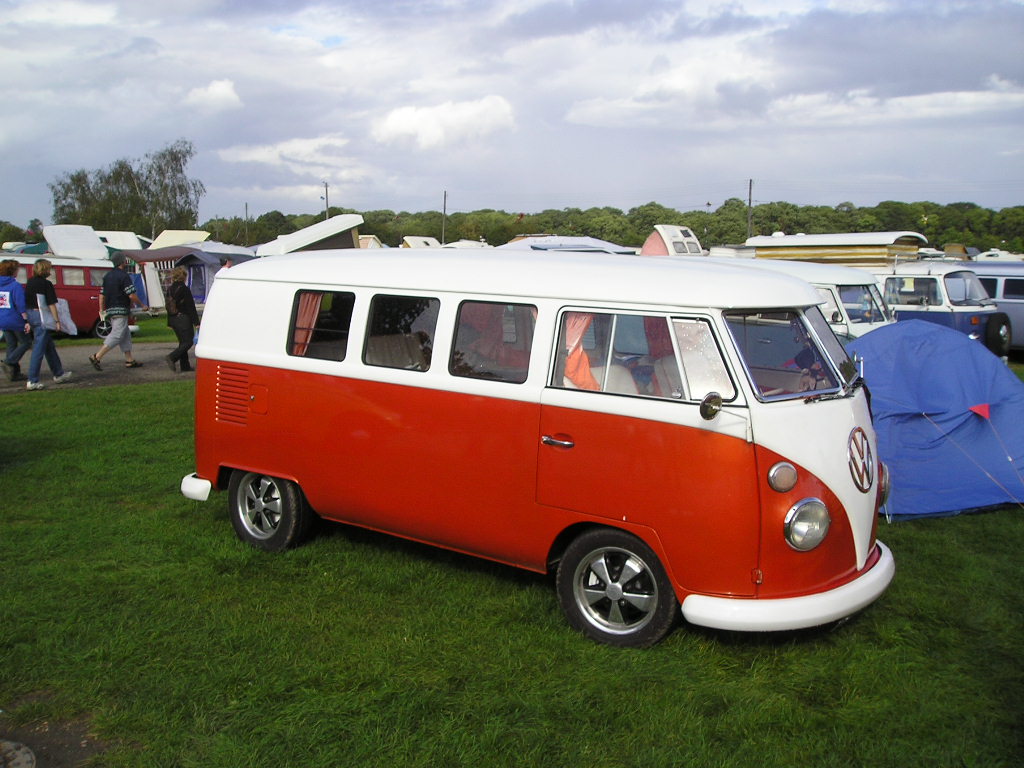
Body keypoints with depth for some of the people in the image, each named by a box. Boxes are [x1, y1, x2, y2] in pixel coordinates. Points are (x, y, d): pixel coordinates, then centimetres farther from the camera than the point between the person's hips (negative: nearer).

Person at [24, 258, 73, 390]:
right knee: (39, 349, -6)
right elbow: (51, 304, -13)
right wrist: (57, 320, -8)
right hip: (41, 316, -8)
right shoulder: (46, 284, -12)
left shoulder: (30, 283, 10)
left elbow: (26, 302, 13)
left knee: (49, 346, 19)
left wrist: (27, 321, 17)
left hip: (31, 315, 8)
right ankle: (32, 381, -7)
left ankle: (59, 374, 30)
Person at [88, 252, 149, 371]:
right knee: (116, 336, -8)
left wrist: (101, 310, 20)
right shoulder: (123, 276, -12)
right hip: (120, 311, -9)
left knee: (125, 335, 14)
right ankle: (97, 357, -13)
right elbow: (132, 295, -16)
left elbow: (102, 294, 16)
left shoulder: (107, 276, 14)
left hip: (110, 310, 9)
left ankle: (129, 360, 16)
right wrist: (142, 305, -3)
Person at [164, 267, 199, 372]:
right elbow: (190, 307, -14)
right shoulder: (184, 289, -13)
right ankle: (172, 357, -18)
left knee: (183, 342, 13)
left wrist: (170, 322, 19)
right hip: (183, 319, -8)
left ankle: (185, 366, 13)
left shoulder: (170, 289, 8)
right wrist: (196, 321, -11)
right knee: (188, 342, -2)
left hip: (173, 319, 8)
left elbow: (168, 306, 13)